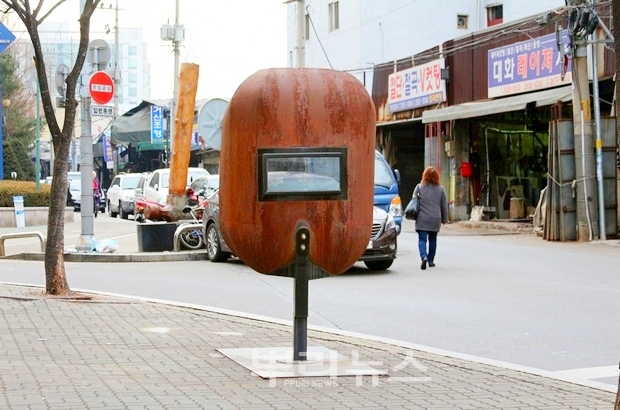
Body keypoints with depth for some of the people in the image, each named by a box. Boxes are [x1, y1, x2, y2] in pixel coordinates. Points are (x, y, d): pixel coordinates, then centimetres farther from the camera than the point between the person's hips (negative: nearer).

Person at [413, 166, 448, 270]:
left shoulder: (419, 187, -1)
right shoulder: (440, 189, 4)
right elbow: (444, 206, 8)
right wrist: (444, 219, 16)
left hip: (422, 219, -2)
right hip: (435, 219, 2)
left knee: (422, 239, -3)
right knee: (432, 240, 14)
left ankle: (424, 257, -25)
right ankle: (431, 260, 20)